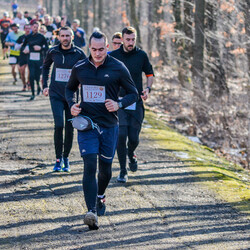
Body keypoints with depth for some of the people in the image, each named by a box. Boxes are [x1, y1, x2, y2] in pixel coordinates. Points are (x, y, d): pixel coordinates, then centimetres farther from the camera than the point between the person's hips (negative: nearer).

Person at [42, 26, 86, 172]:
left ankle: (66, 158, 21)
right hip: (56, 95, 0)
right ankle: (58, 159, -3)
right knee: (59, 126, -12)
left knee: (70, 128, 5)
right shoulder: (53, 52, 1)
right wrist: (45, 85, 13)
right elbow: (46, 66, 20)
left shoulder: (79, 54, -5)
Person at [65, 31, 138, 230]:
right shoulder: (80, 68, 2)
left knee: (105, 168, 12)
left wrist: (119, 104, -17)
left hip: (109, 125, 0)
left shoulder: (118, 68, -5)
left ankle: (100, 196, 44)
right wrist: (72, 105, -2)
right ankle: (92, 211, -20)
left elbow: (133, 93, 2)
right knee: (90, 166, -14)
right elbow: (70, 89, 19)